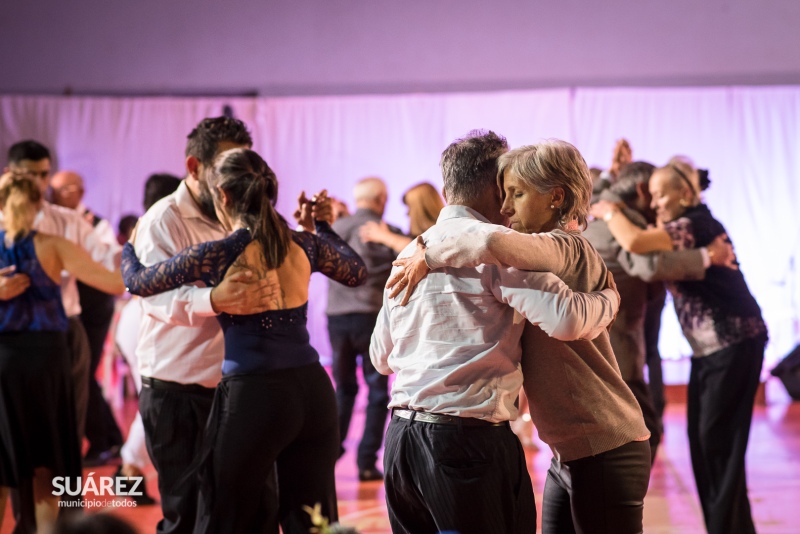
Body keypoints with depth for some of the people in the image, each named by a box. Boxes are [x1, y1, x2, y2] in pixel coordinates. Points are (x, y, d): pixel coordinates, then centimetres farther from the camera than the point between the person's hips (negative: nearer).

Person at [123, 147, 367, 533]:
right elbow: (358, 273, 23)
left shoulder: (215, 255, -9)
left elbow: (139, 282, 7)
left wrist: (129, 247, 28)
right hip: (313, 389, 5)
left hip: (254, 395, -4)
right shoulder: (304, 246, 3)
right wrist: (323, 227, 33)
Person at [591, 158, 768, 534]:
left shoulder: (694, 225, -18)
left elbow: (635, 242, -34)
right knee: (701, 436, 9)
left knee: (717, 437, -7)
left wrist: (610, 212, -14)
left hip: (734, 342, -10)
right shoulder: (683, 226, 12)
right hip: (708, 347, 10)